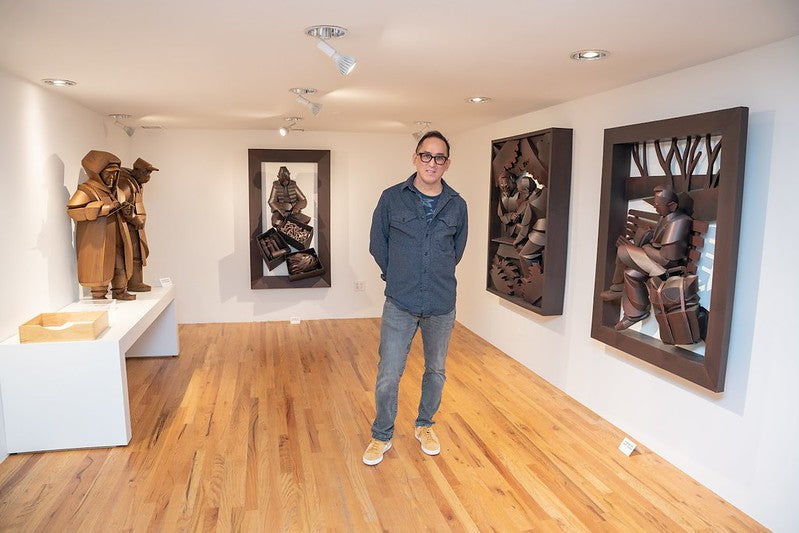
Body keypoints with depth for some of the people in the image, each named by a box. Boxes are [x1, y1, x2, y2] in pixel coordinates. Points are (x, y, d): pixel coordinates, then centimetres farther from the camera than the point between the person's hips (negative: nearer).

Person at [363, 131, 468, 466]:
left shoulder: (457, 205, 0)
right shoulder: (392, 198, -5)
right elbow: (377, 244, 6)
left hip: (442, 306, 2)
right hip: (400, 304, -2)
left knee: (436, 371, 17)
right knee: (388, 376, 2)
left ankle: (424, 426, 41)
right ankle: (382, 436, 25)